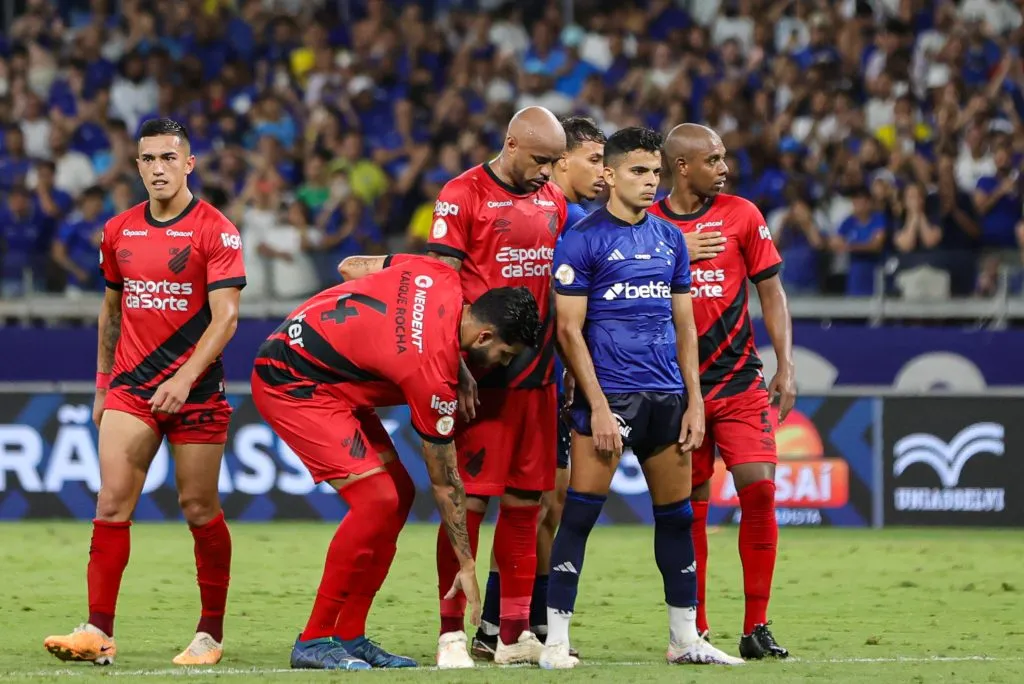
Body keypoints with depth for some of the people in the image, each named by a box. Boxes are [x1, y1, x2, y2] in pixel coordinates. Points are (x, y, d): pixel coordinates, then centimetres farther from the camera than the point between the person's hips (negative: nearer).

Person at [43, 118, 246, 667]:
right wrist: (103, 384, 19)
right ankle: (99, 632, -10)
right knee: (112, 501, -8)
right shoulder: (119, 231, 10)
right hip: (130, 387, 4)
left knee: (199, 508, 1)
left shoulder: (215, 231, -6)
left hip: (195, 390, -4)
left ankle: (211, 633, 13)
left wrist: (185, 378, -23)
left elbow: (225, 317, -12)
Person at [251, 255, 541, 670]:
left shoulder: (441, 278, -7)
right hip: (291, 384, -10)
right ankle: (315, 640, -11)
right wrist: (467, 566, -5)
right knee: (377, 499, -19)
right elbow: (445, 483, -15)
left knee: (399, 492, 5)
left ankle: (349, 635, 8)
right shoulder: (433, 372, -25)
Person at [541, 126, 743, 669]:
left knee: (676, 515, 9)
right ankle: (556, 640, -6)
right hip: (608, 394, -6)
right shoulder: (582, 240, -4)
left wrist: (694, 401, 9)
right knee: (579, 513, -9)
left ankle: (685, 638, 18)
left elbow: (684, 325, 16)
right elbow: (569, 329, -8)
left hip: (666, 394, 6)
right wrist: (598, 407, -14)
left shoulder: (670, 239, 13)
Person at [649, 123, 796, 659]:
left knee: (759, 488, -11)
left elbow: (771, 292, 8)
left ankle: (756, 627, -5)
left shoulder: (741, 215, 3)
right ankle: (695, 630, 11)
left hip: (740, 380, 1)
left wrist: (786, 367, 1)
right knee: (690, 507, 2)